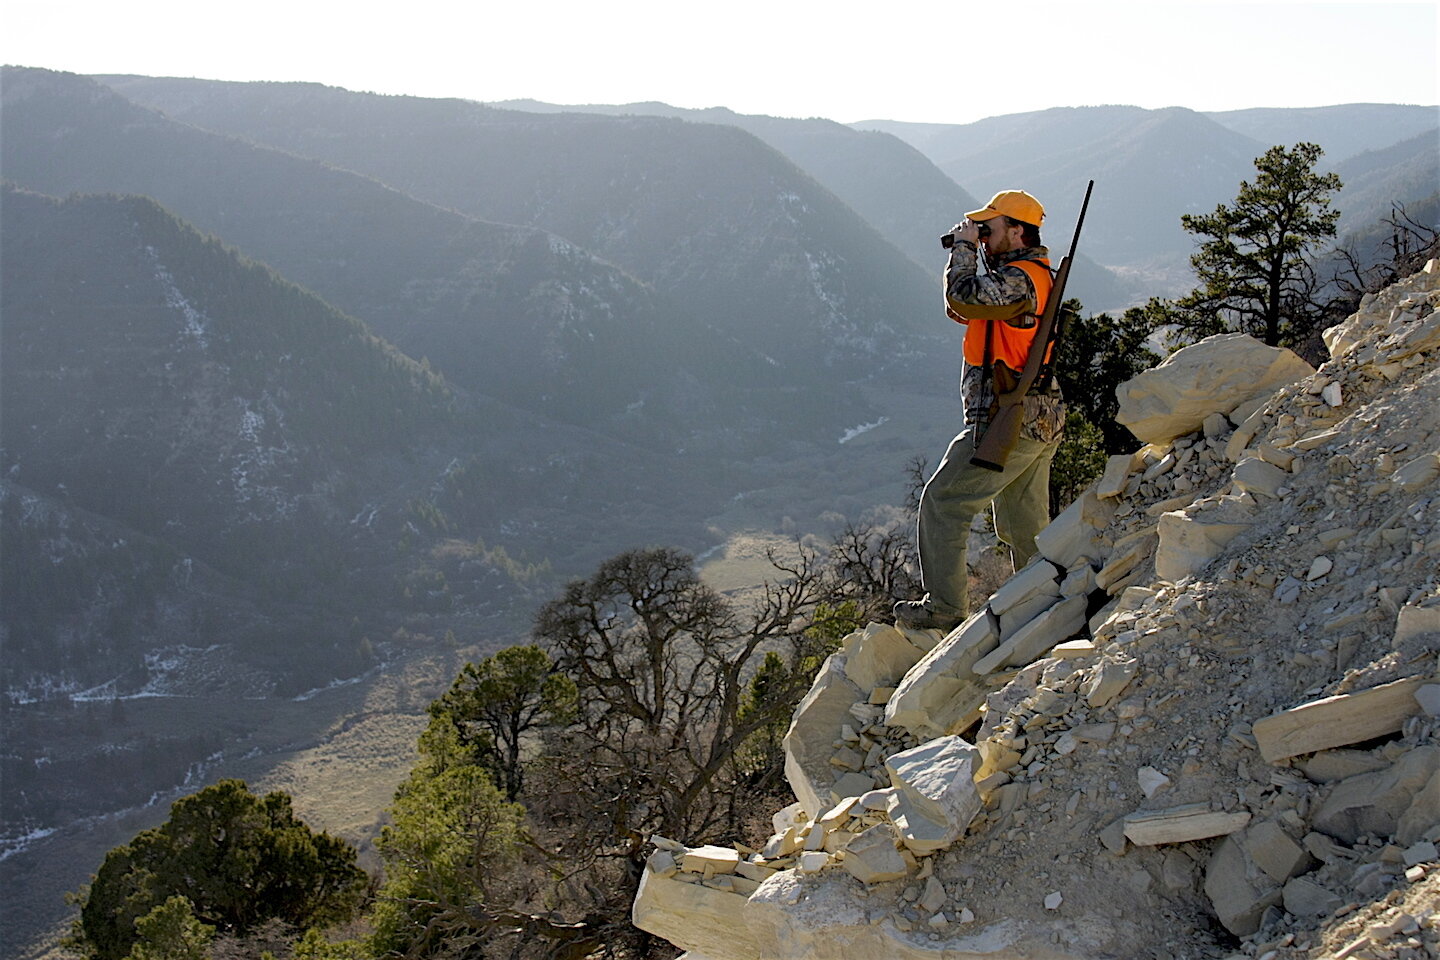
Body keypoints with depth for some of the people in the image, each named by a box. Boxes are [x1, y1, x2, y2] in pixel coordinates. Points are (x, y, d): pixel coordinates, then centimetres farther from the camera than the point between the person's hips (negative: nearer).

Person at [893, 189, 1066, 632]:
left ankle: (945, 606, -2)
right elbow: (963, 312, 19)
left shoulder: (1020, 279, -16)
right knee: (1025, 524, 18)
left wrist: (964, 247, -14)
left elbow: (963, 298, -30)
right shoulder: (1034, 276, 17)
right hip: (1041, 423, 10)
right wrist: (968, 250, 7)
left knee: (943, 501, -5)